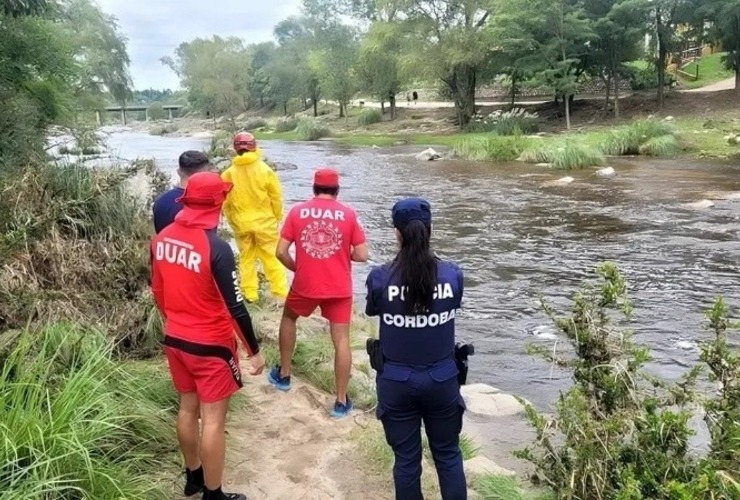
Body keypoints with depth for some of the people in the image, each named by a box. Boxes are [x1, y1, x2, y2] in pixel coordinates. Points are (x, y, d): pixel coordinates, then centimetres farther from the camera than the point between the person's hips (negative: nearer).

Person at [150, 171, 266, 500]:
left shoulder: (162, 238, -2)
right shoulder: (216, 248, -25)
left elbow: (158, 292, 10)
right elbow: (235, 307, -22)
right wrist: (254, 350, -11)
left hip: (175, 340, 7)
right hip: (211, 346, -7)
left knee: (188, 407, 21)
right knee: (213, 420, 6)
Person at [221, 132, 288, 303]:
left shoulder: (228, 173, -5)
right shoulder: (265, 170, -11)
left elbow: (225, 201, 0)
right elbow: (276, 197, -6)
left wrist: (233, 220, 13)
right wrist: (277, 217, 8)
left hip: (241, 223, 2)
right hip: (264, 221, -2)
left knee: (246, 258, 15)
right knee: (271, 257, 6)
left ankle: (250, 293, 19)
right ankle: (280, 291, 8)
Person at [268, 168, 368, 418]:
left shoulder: (297, 211, -2)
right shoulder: (348, 214, -4)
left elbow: (281, 252, -5)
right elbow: (362, 255, -6)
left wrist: (296, 268, 12)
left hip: (305, 285, 1)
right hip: (339, 288, -1)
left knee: (288, 319, 28)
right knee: (341, 340, 6)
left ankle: (283, 375, 38)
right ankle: (341, 401, 10)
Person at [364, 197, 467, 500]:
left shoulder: (380, 278, -15)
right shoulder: (452, 275, -12)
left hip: (397, 382, -1)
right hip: (442, 380, 1)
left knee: (406, 459, 15)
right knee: (448, 454, 20)